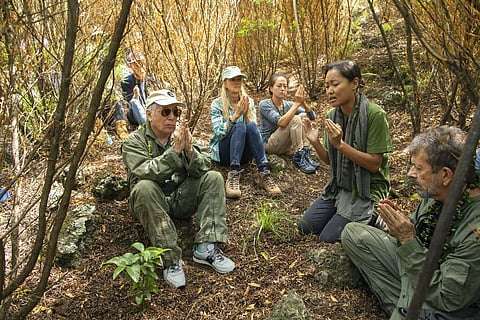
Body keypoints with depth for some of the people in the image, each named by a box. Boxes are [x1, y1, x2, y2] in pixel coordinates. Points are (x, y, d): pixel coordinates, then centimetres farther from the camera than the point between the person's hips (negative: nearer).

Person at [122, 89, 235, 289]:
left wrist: (189, 150, -27)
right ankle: (170, 259, -32)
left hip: (181, 199, 4)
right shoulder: (134, 141, -8)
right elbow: (144, 173, -26)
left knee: (214, 178, -14)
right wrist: (175, 150, -32)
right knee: (145, 188, -34)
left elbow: (204, 168, -7)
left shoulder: (182, 134, 3)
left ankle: (206, 247, -23)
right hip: (152, 204, -4)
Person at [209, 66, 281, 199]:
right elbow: (218, 134, -14)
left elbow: (253, 130, -1)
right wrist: (235, 115, -26)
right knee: (239, 126, -32)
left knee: (251, 126, -28)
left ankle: (264, 173, -39)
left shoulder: (249, 102, 7)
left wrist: (245, 114, -20)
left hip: (244, 154, 3)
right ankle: (233, 176, -45)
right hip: (223, 153, -2)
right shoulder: (217, 104, -2)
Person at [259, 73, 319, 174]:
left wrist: (303, 103, -25)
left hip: (285, 145, 6)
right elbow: (281, 122, -30)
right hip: (269, 143, -6)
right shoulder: (264, 104, -13)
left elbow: (312, 117, -7)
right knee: (295, 119, -25)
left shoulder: (288, 104, 4)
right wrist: (297, 103, -30)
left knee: (304, 116, -12)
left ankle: (305, 153, -18)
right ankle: (299, 157, -24)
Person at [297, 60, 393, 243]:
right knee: (305, 226, 2)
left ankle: (373, 220, 11)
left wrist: (340, 144, -30)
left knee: (328, 238, -11)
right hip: (340, 186, 7)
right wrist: (315, 142, -15)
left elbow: (374, 164, -20)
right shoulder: (332, 116, -1)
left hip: (367, 188, -6)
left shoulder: (375, 115, -20)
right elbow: (331, 161, 5)